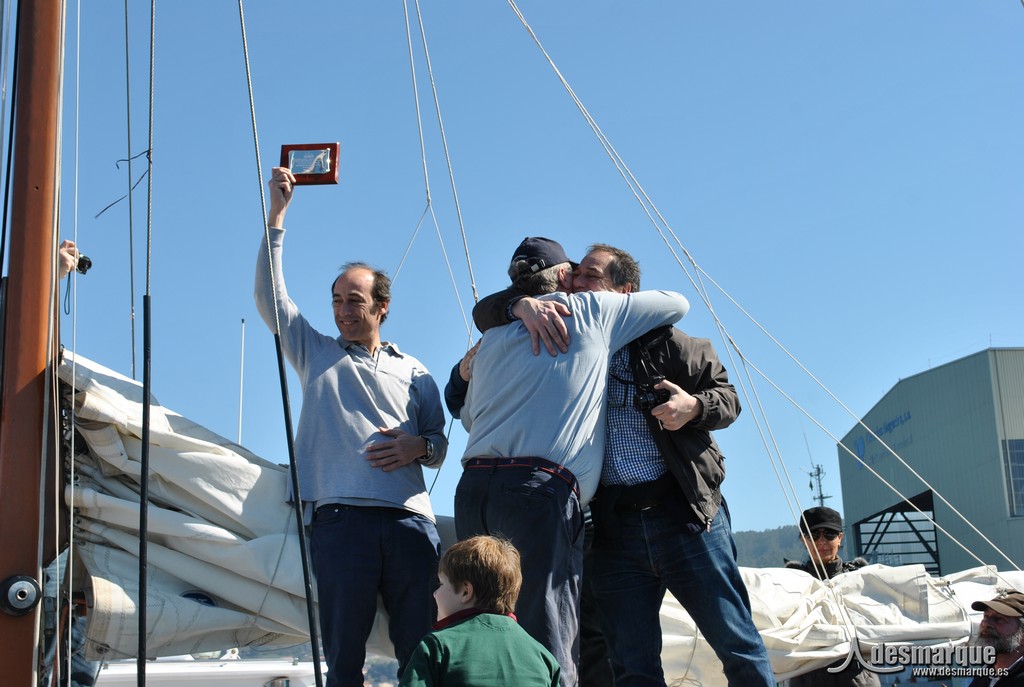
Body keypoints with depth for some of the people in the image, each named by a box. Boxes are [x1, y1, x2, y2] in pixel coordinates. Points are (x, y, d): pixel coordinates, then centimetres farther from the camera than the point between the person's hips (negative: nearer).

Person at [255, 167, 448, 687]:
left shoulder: (413, 371, 22)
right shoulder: (316, 354, 21)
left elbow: (440, 445, 20)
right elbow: (269, 296, 12)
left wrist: (418, 446, -4)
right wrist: (276, 215, 7)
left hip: (410, 519, 1)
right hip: (340, 517, -1)